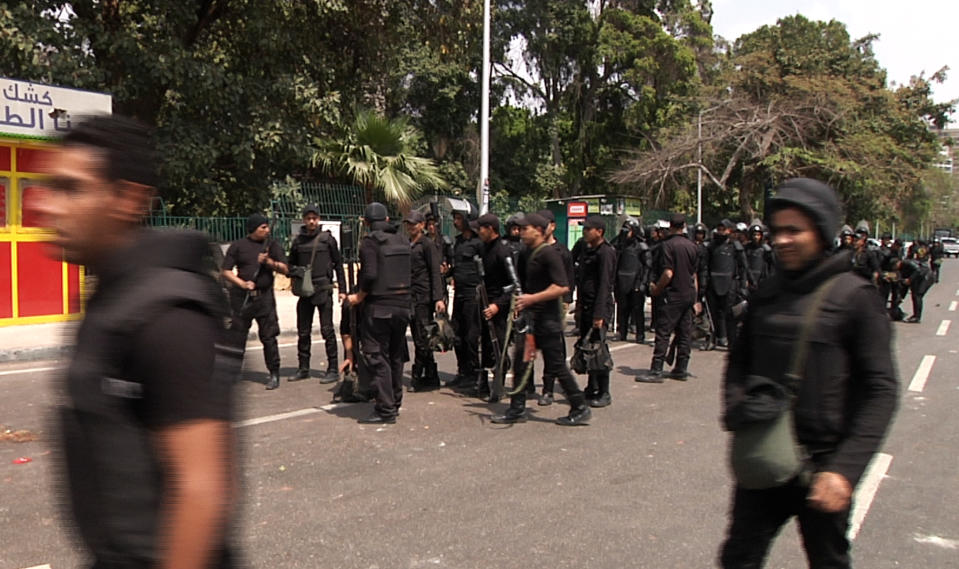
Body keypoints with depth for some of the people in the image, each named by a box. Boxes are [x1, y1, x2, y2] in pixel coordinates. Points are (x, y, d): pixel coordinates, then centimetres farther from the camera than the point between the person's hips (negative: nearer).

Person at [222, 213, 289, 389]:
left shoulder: (272, 245, 10)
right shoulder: (238, 246, 3)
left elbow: (285, 269, 6)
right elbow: (226, 271, 0)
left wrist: (269, 262, -11)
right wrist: (242, 283, -14)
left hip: (264, 297, 1)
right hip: (241, 296, -1)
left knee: (269, 336, -1)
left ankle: (274, 374, 7)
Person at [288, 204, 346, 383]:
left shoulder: (327, 238, 1)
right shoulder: (298, 241, 9)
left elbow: (338, 264, 4)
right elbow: (290, 265, 19)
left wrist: (342, 289, 0)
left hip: (323, 289, -4)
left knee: (327, 330, -3)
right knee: (303, 331, 9)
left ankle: (332, 369, 2)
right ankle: (303, 368, 19)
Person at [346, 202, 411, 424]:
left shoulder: (370, 241, -9)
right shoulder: (403, 241, 11)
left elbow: (370, 274, -19)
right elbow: (409, 274, 12)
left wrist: (359, 296, -6)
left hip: (378, 307, -7)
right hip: (403, 306, 7)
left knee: (376, 358, -2)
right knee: (396, 356, 18)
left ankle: (385, 409, -4)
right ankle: (395, 403, 27)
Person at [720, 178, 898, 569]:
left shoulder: (854, 297, -9)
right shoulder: (767, 294, 6)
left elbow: (881, 390, -12)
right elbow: (740, 360, 16)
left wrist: (845, 468, -20)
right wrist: (735, 405, -5)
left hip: (821, 463, -4)